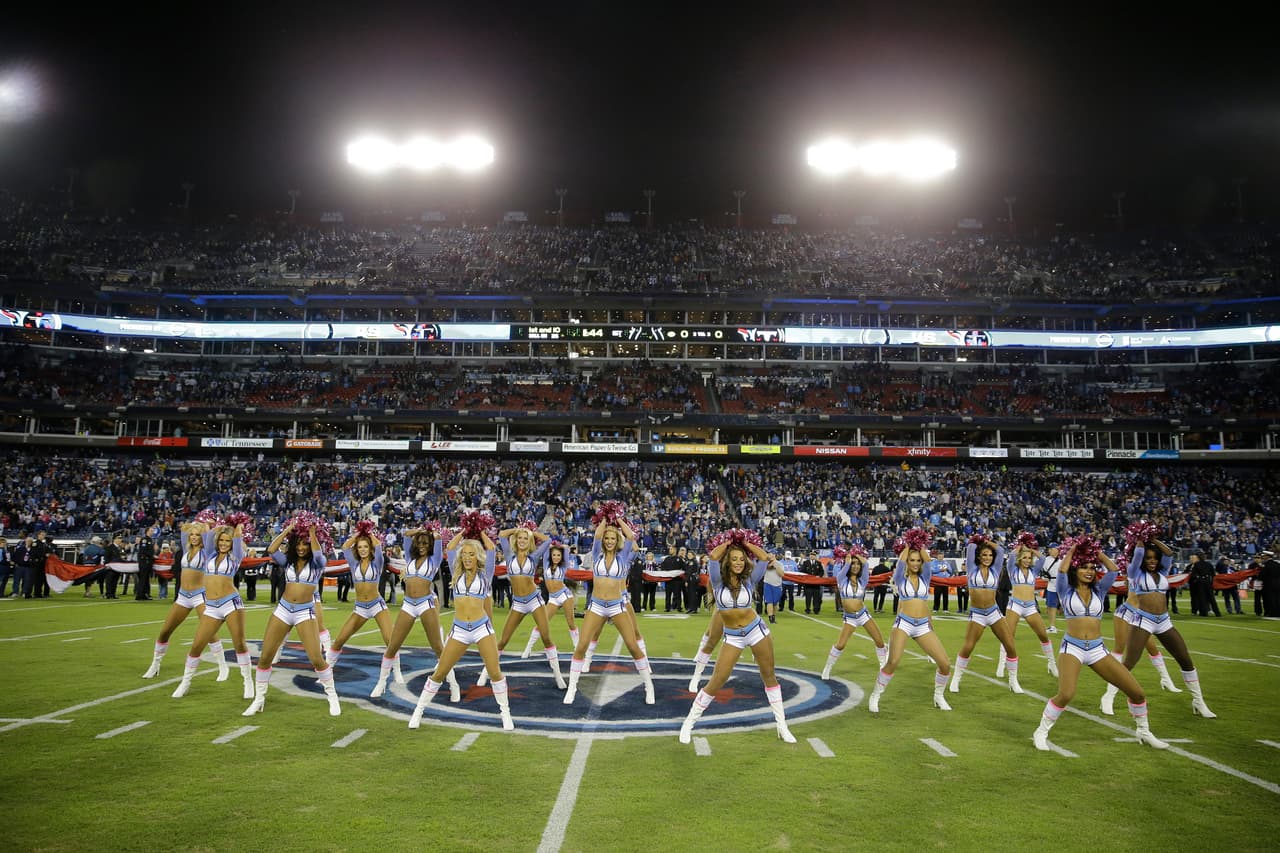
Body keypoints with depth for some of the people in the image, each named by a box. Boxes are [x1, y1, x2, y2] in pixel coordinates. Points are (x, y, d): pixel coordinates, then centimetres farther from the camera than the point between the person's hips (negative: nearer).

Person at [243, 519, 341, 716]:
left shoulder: (317, 563, -1)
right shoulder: (288, 560, 8)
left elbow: (317, 553, -24)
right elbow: (271, 550, -8)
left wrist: (311, 532, -20)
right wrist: (287, 530, -8)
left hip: (305, 611, -4)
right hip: (283, 609, 4)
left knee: (316, 658, -12)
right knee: (264, 656, 3)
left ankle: (333, 697, 5)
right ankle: (259, 700, 19)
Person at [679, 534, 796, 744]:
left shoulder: (749, 580, -2)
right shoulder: (719, 581, -7)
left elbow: (764, 558, -9)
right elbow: (713, 556, -22)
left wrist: (745, 543, 1)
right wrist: (729, 542, -6)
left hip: (756, 629, 2)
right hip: (732, 636, -1)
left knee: (769, 676, 8)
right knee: (716, 682, -4)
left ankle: (781, 725, 19)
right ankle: (689, 723, 8)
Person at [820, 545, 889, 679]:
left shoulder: (862, 580, 2)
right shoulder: (842, 579, -4)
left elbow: (866, 564, -12)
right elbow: (845, 565, -19)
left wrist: (858, 555, 3)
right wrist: (848, 556, 0)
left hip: (863, 614, 3)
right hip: (849, 618, -2)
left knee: (880, 641, 1)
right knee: (840, 645, -14)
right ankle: (827, 668, 4)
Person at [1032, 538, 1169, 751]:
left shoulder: (1098, 591, 11)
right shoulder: (1066, 591, 3)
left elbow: (1113, 570, 1)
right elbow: (1062, 571, -14)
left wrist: (1097, 551, 8)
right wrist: (1072, 550, 0)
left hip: (1098, 649, 4)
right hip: (1072, 647, -4)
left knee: (1136, 691, 2)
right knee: (1066, 694, -26)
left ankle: (1144, 732, 28)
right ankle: (1040, 733, -7)